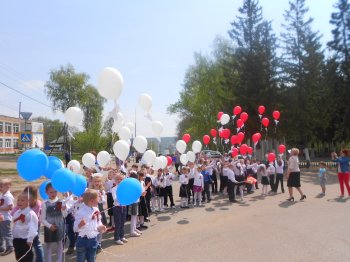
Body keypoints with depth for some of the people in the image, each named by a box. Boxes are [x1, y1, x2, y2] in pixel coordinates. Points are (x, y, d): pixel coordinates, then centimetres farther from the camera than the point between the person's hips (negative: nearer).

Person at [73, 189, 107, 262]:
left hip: (93, 240, 5)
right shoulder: (81, 212, -19)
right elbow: (75, 229, -17)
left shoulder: (96, 210, 0)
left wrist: (100, 228, -10)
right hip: (82, 240, -5)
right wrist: (80, 225, -38)